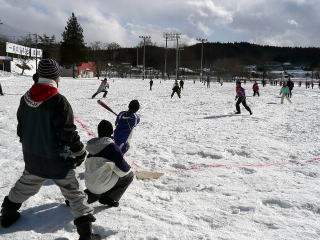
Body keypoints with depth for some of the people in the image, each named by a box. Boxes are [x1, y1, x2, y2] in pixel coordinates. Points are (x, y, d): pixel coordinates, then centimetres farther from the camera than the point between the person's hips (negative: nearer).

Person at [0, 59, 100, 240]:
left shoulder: (26, 98, 0)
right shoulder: (58, 101, -22)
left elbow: (21, 127, 11)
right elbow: (68, 132, -21)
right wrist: (80, 152, -6)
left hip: (32, 158, 6)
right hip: (56, 160, -6)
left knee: (26, 185, 30)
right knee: (73, 192, 5)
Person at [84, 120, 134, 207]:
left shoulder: (93, 146, 3)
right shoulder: (112, 146, -16)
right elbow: (123, 170, -12)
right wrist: (128, 168, 12)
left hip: (89, 184, 7)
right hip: (102, 186, -7)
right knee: (129, 175, 8)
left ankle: (91, 194, 20)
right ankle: (108, 198, 4)